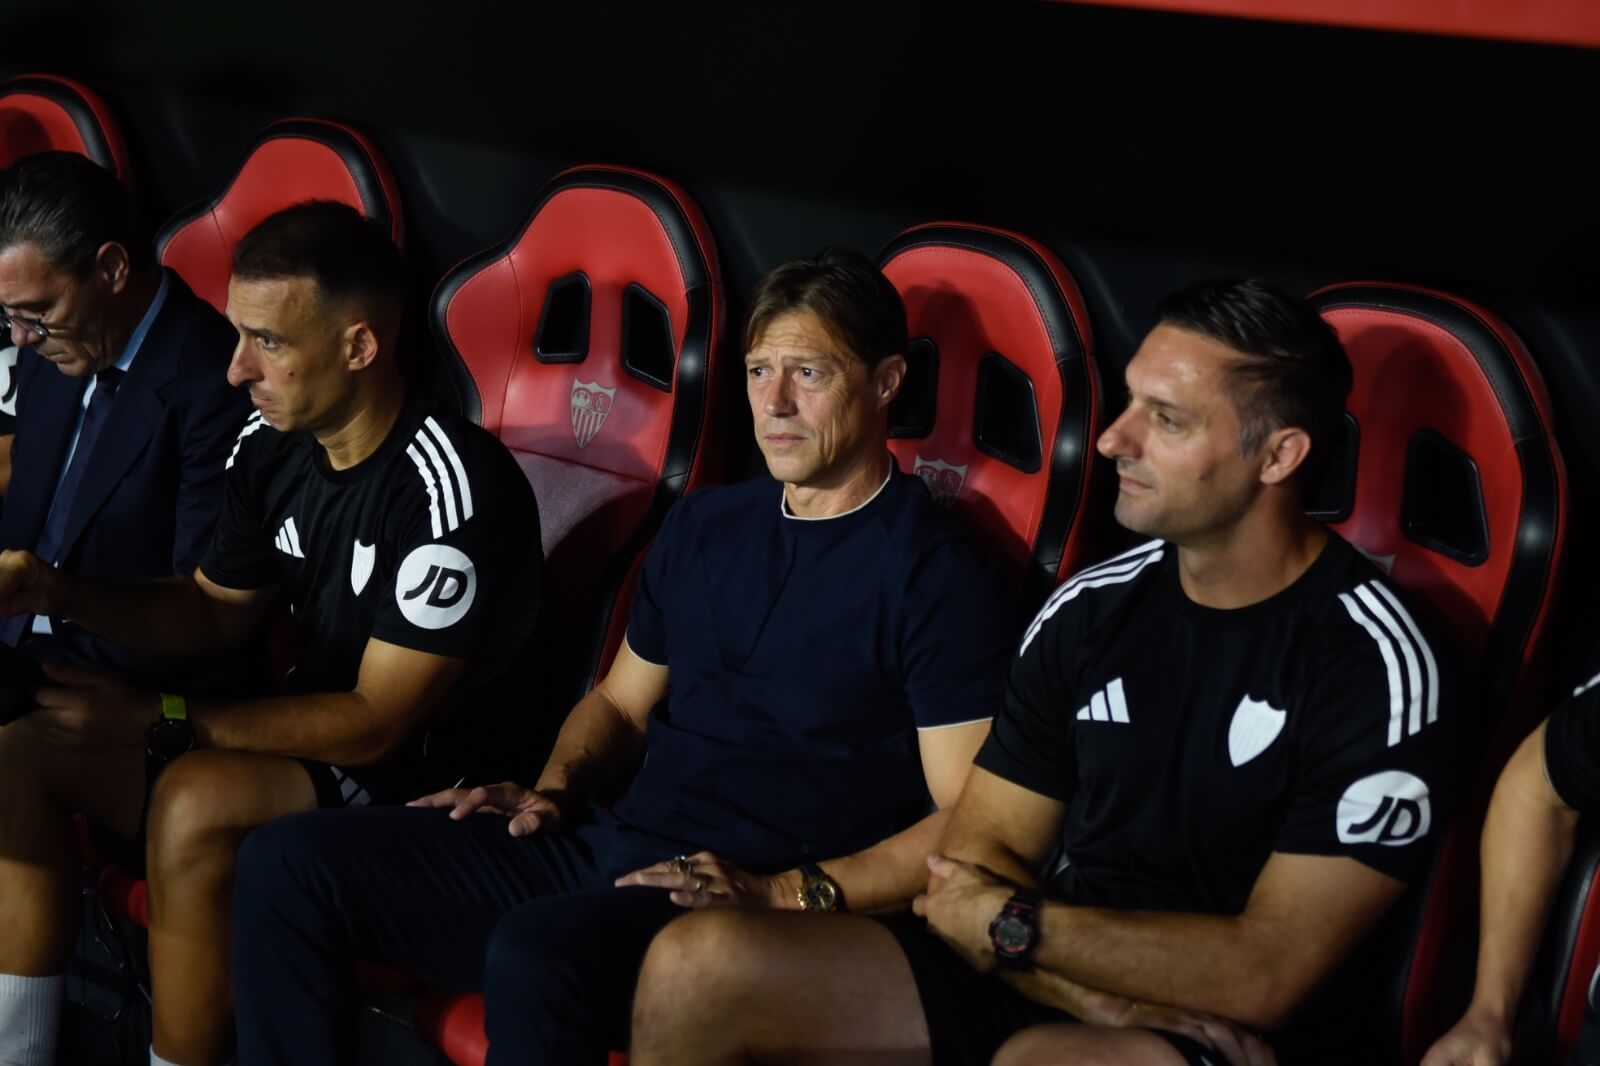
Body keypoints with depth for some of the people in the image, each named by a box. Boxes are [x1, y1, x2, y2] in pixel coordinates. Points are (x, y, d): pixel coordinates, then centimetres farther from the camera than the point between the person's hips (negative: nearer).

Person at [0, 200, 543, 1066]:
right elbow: (217, 609, 15)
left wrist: (160, 720, -23)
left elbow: (375, 725, -23)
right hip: (303, 729, 9)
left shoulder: (450, 490, -25)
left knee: (196, 802, -34)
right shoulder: (269, 446, 0)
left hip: (419, 780, -9)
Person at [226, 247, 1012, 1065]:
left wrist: (786, 894, -18)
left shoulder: (935, 574, -6)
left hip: (740, 911, -7)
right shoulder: (705, 524, 17)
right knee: (288, 863, -6)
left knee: (537, 951, -39)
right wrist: (557, 788, 7)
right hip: (607, 847, 8)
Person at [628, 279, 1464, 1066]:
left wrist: (1011, 922, -9)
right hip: (1046, 982, 6)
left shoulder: (1375, 665, -12)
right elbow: (972, 868, 4)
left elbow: (1266, 973, -16)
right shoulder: (1089, 610, 5)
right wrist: (1102, 998, -15)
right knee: (697, 969, -13)